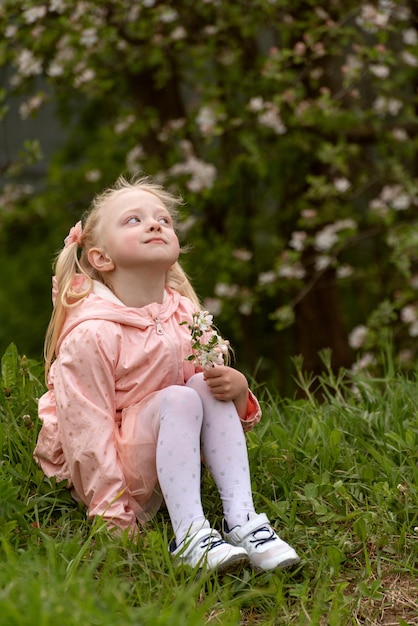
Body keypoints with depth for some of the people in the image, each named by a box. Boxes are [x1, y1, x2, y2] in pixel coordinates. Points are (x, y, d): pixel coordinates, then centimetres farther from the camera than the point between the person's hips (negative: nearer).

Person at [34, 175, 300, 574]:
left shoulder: (187, 319, 1)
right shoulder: (91, 333, -20)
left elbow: (220, 382, 8)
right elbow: (88, 429, -20)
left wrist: (236, 387, -18)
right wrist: (113, 515, -22)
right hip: (102, 473, -6)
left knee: (208, 386, -17)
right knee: (178, 399, -28)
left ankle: (240, 519, -23)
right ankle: (189, 536, -33)